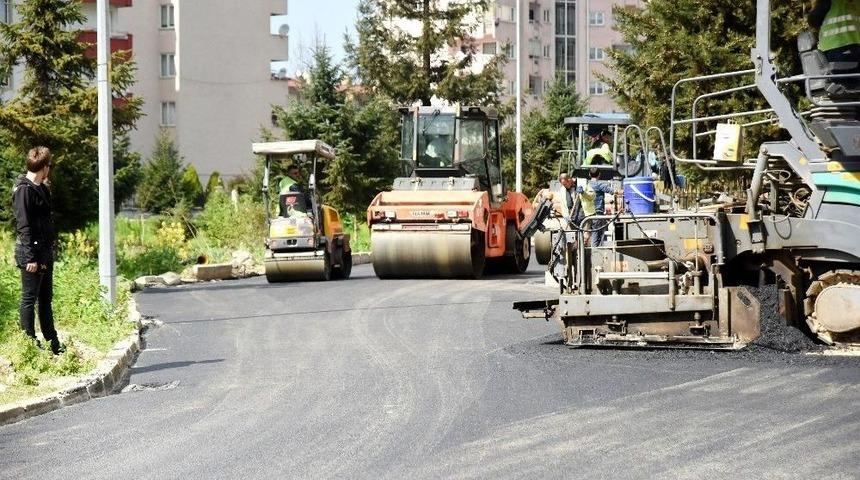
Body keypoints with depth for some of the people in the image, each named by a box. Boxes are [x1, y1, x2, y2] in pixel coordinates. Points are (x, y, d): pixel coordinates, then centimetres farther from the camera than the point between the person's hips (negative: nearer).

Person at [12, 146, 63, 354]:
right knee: (29, 299, -2)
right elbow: (24, 226, -18)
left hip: (45, 253, 10)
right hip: (32, 254, -10)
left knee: (46, 299, 15)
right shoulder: (23, 190, -14)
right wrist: (30, 257, -21)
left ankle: (52, 343, 21)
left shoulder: (41, 189, 14)